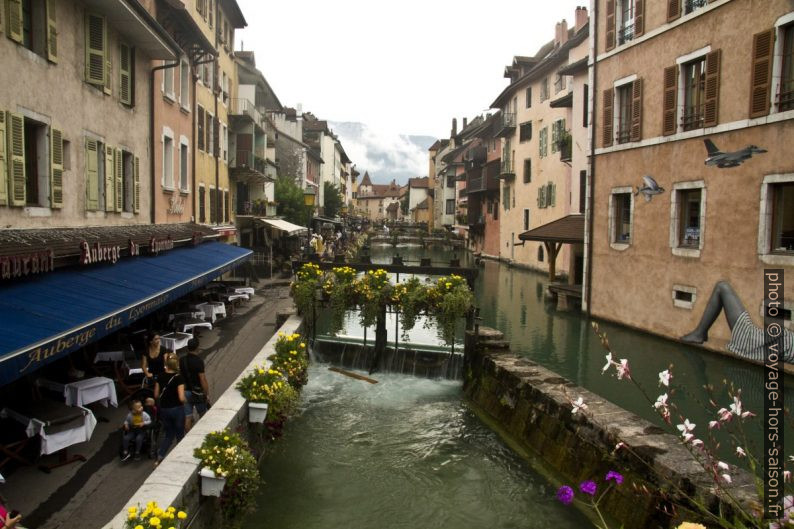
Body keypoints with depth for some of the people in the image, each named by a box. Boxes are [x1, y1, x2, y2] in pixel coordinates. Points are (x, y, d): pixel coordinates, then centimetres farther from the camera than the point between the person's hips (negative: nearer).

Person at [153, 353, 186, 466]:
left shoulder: (160, 376, -3)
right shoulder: (178, 378, -18)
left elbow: (156, 395, 3)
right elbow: (181, 398, -21)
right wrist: (184, 400, 1)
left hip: (164, 409, 4)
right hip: (177, 410, -4)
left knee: (169, 435, 19)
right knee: (180, 435, 16)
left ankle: (160, 457, 4)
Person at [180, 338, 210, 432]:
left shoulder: (182, 360, -1)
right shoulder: (198, 361, -18)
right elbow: (202, 379, -19)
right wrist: (207, 394, -11)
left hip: (185, 392, 4)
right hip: (197, 392, -4)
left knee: (187, 418, 7)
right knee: (202, 414, 17)